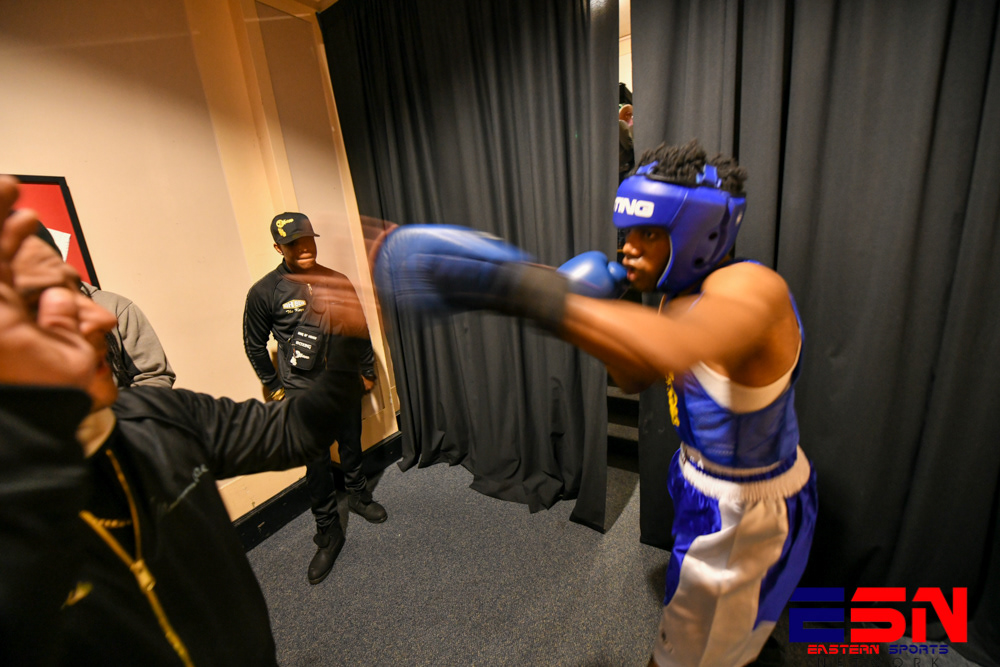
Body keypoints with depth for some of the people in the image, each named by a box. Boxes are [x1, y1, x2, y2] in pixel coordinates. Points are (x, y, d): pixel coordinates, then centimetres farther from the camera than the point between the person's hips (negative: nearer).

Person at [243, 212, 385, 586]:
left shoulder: (338, 282, 0)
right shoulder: (265, 292, -9)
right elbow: (254, 345, 2)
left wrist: (367, 371, 11)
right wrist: (274, 386, 4)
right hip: (303, 392, -3)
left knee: (351, 447, 18)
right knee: (317, 464, 1)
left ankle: (358, 495, 44)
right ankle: (328, 533, 20)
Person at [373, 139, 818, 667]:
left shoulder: (750, 286, -32)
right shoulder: (684, 295, -4)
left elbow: (675, 353, -56)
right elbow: (635, 379, 3)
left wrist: (518, 286, -60)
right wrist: (587, 314, -13)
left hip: (745, 511, -8)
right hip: (705, 477, 8)